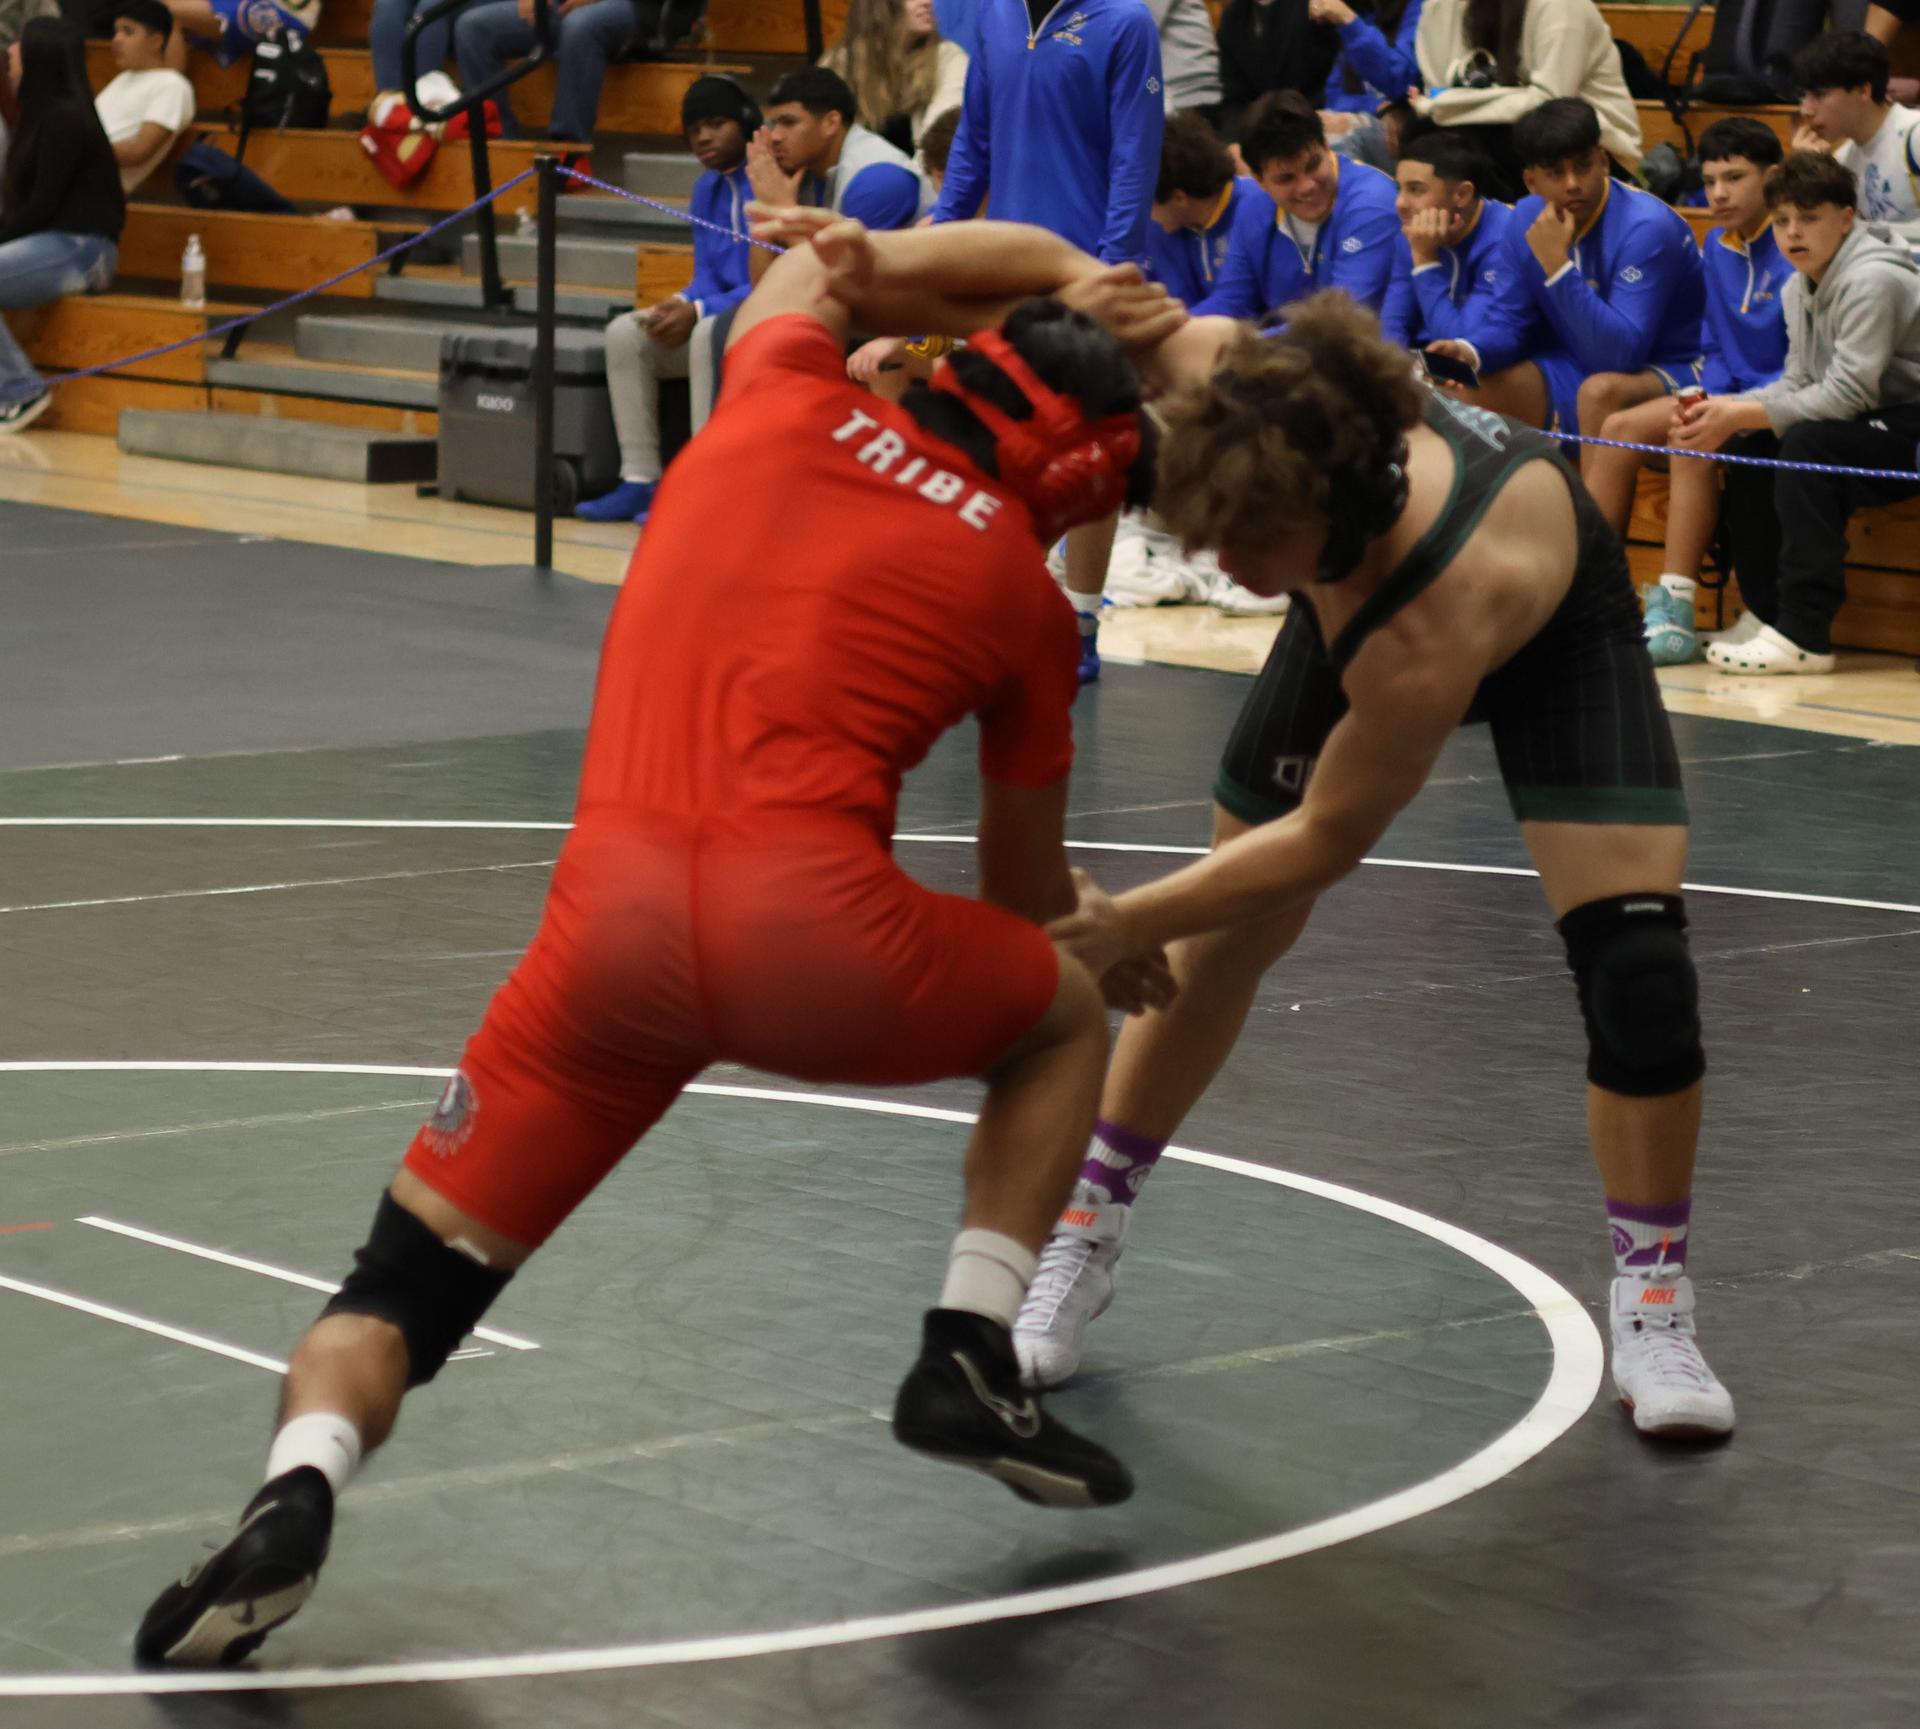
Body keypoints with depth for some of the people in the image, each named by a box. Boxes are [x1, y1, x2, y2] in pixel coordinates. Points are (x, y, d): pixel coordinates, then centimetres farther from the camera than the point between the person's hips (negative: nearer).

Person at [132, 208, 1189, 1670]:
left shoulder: (785, 400, 17)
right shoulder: (1024, 593, 14)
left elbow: (815, 259, 43)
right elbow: (1028, 889, 27)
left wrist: (1074, 283, 41)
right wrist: (1126, 957, 48)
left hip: (610, 917, 2)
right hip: (815, 921, -2)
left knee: (404, 1285, 14)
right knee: (1065, 1020, 31)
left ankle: (297, 1492, -16)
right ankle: (971, 1358, 17)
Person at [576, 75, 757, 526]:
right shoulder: (707, 188, 13)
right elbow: (707, 277, 14)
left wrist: (698, 312, -23)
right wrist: (679, 305, -10)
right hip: (721, 311, 9)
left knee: (710, 333, -36)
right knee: (625, 333, -7)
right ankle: (640, 480, -9)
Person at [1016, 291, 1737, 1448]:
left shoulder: (1432, 635, -48)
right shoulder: (1238, 390, -39)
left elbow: (1327, 840, -35)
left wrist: (1128, 922, -35)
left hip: (1557, 628, -5)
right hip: (1356, 607, 5)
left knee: (1636, 959, -17)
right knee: (1223, 940, 5)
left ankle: (1653, 1301, 2)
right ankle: (1085, 1233, 21)